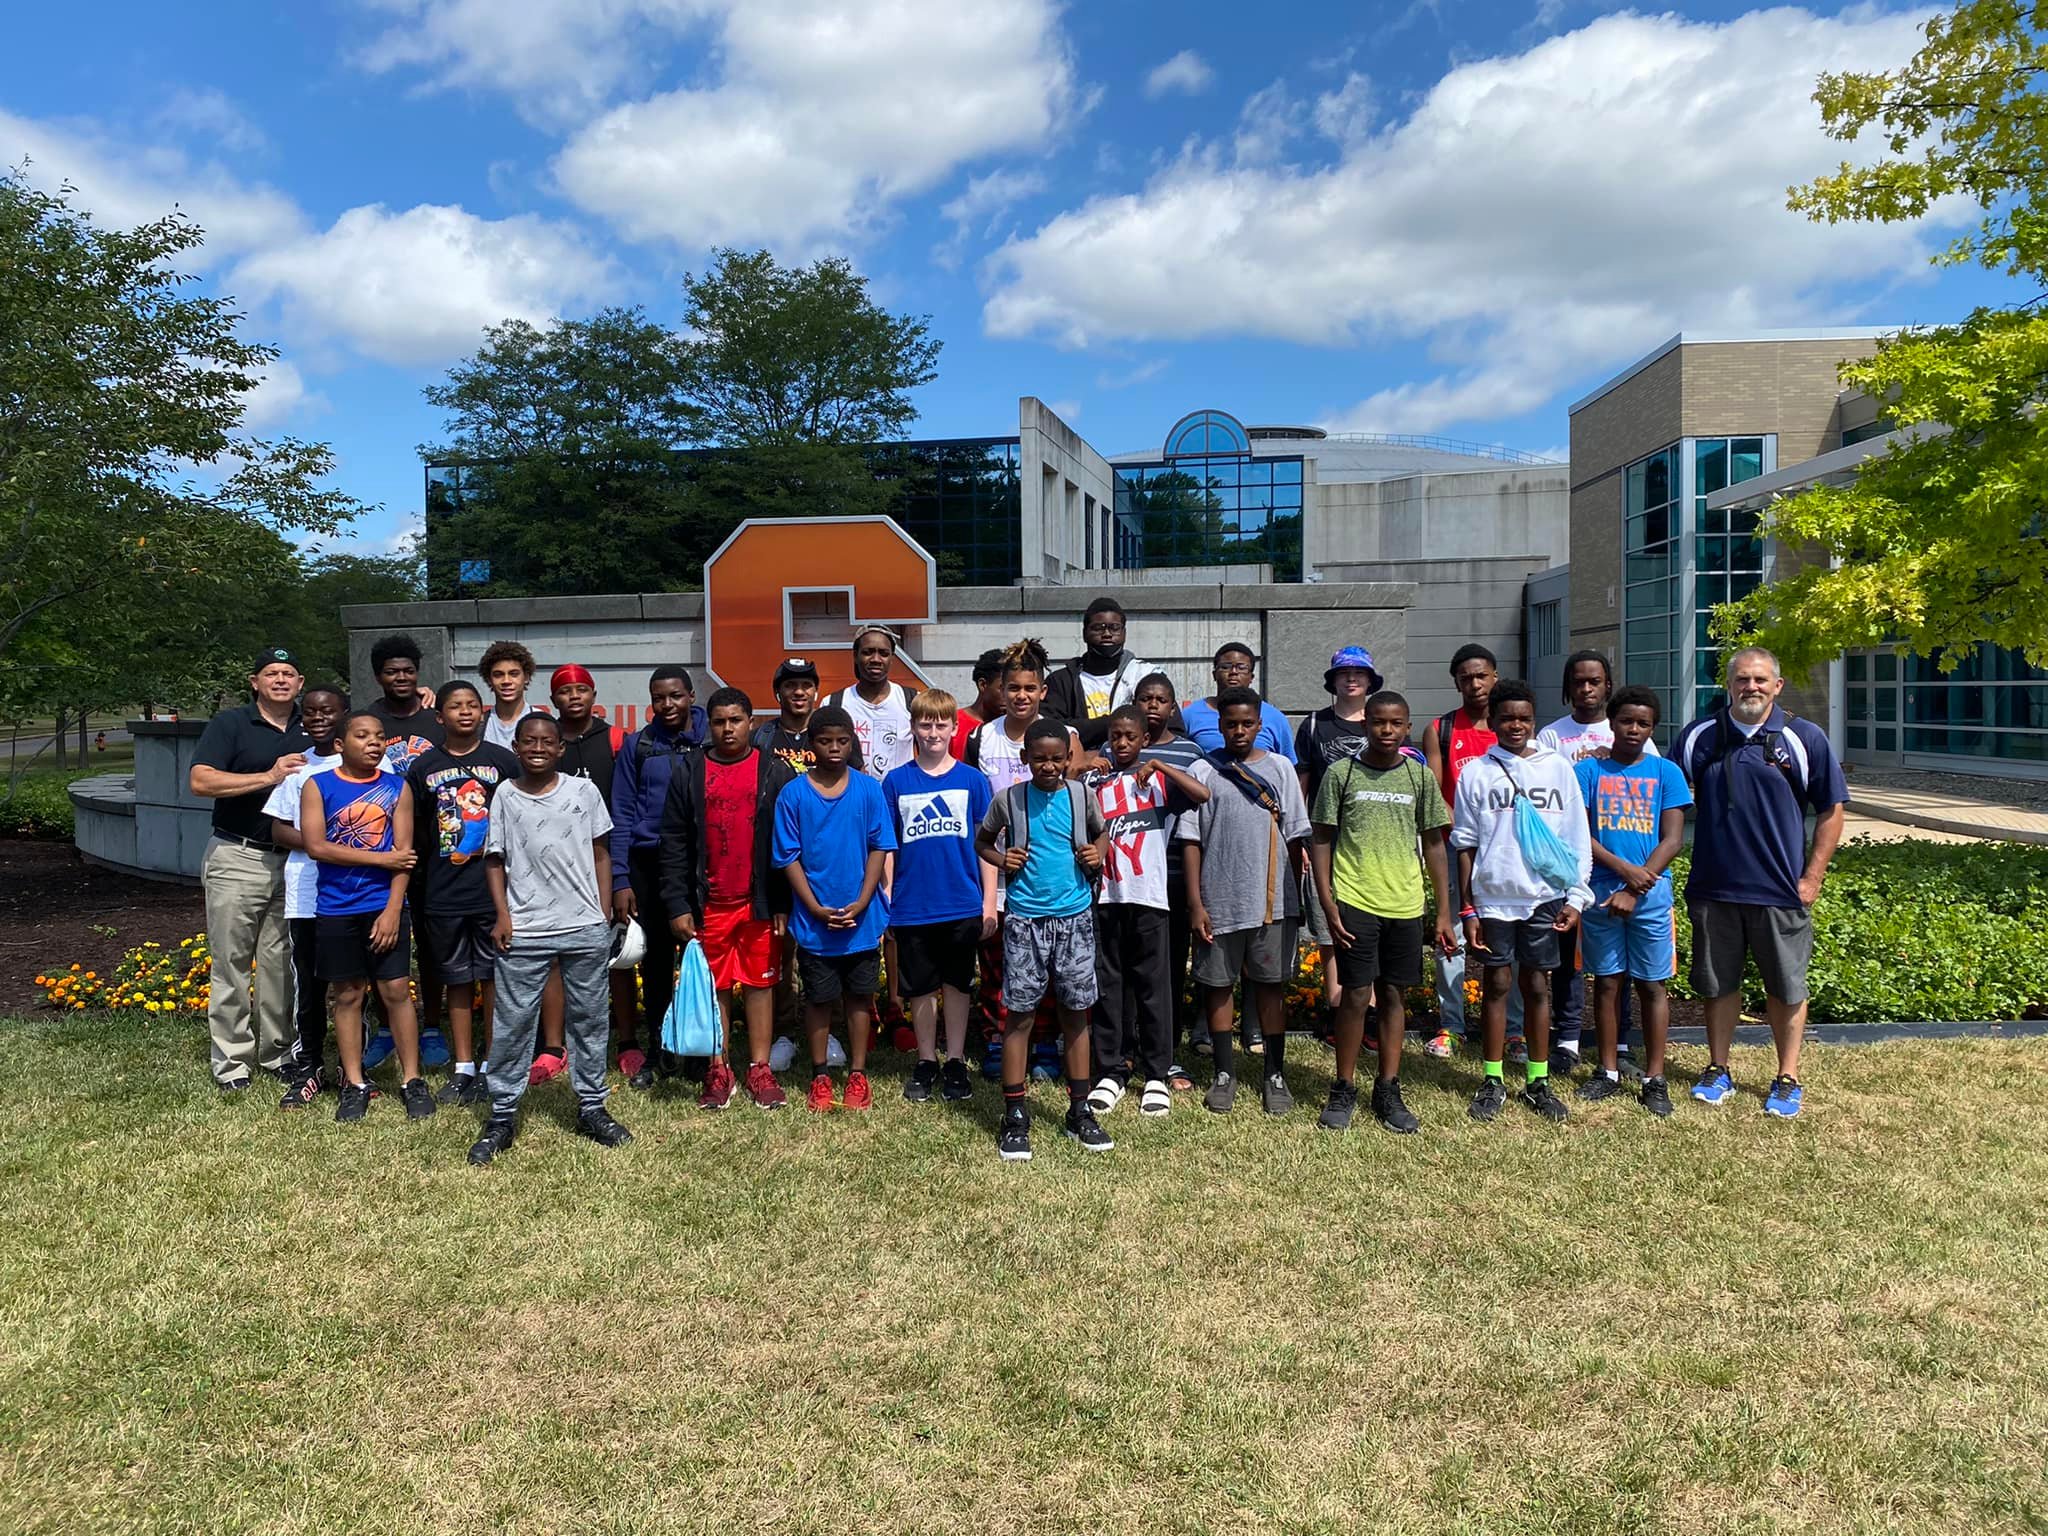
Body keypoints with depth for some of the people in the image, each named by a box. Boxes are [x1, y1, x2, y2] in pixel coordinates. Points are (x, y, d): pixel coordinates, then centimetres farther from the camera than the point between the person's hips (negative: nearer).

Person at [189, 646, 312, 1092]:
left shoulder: (312, 729, 11)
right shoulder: (229, 724, -2)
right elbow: (200, 781, -13)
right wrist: (269, 777, -19)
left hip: (292, 860, 4)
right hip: (236, 859, -3)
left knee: (281, 962, 8)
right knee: (231, 962, 0)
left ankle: (278, 1051, 17)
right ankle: (232, 1062, 7)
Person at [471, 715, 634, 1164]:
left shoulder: (583, 791, 3)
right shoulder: (505, 796, 4)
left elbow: (601, 853, 8)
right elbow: (494, 860, 7)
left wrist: (604, 913, 4)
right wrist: (502, 916, -3)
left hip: (585, 928, 1)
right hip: (523, 932, 0)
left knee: (590, 1019, 8)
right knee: (512, 1023, 2)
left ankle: (591, 1107, 20)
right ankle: (502, 1116, 14)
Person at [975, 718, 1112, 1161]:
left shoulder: (1081, 796, 3)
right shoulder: (1009, 799, -1)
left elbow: (1101, 832, 20)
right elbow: (982, 841, 13)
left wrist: (1097, 854, -1)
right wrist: (1000, 860, -7)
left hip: (1074, 915, 2)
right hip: (1025, 918, -2)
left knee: (1076, 1012, 9)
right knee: (1020, 1014, 1)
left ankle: (1079, 1111, 21)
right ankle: (1015, 1117, 10)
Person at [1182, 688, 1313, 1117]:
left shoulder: (1280, 768, 5)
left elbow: (1295, 837, 6)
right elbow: (1192, 840, 0)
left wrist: (1295, 896, 4)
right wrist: (1195, 902, -5)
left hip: (1272, 900, 0)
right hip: (1219, 900, 0)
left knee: (1270, 985, 7)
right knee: (1218, 985, 7)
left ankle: (1276, 1074, 17)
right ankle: (1224, 1074, 19)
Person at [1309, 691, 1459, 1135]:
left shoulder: (1420, 776, 7)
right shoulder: (1341, 773, 1)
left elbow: (1434, 845, 11)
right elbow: (1321, 841, 2)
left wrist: (1444, 913, 7)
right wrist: (1328, 906, -6)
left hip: (1406, 905, 3)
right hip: (1354, 903, -2)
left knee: (1394, 996, 8)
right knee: (1356, 995, -2)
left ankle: (1388, 1092, 18)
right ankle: (1344, 1091, 12)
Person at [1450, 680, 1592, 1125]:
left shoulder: (1557, 768, 5)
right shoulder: (1475, 772, 1)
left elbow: (1577, 839, 8)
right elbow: (1465, 845, 3)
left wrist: (1576, 897, 1)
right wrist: (1467, 908, -1)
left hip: (1544, 896, 1)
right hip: (1493, 896, -1)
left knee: (1537, 986, 7)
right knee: (1497, 984, 5)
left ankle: (1539, 1081, 18)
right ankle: (1493, 1082, 15)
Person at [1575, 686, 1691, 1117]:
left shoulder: (1665, 772, 4)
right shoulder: (1589, 770, 4)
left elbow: (1672, 840, -2)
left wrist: (1634, 890, -11)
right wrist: (1623, 868, -14)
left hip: (1650, 894, 0)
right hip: (1601, 891, 0)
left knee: (1652, 984, 3)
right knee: (1608, 981, 8)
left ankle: (1654, 1079, 10)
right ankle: (1609, 1072, 18)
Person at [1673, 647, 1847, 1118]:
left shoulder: (1805, 739, -2)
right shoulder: (1699, 736, 3)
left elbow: (1831, 810, 2)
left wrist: (1812, 877, -3)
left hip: (1780, 889, -1)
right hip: (1713, 886, 2)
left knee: (1786, 987, 8)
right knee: (1718, 984, 12)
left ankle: (1787, 1079, 23)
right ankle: (1717, 1071, 25)